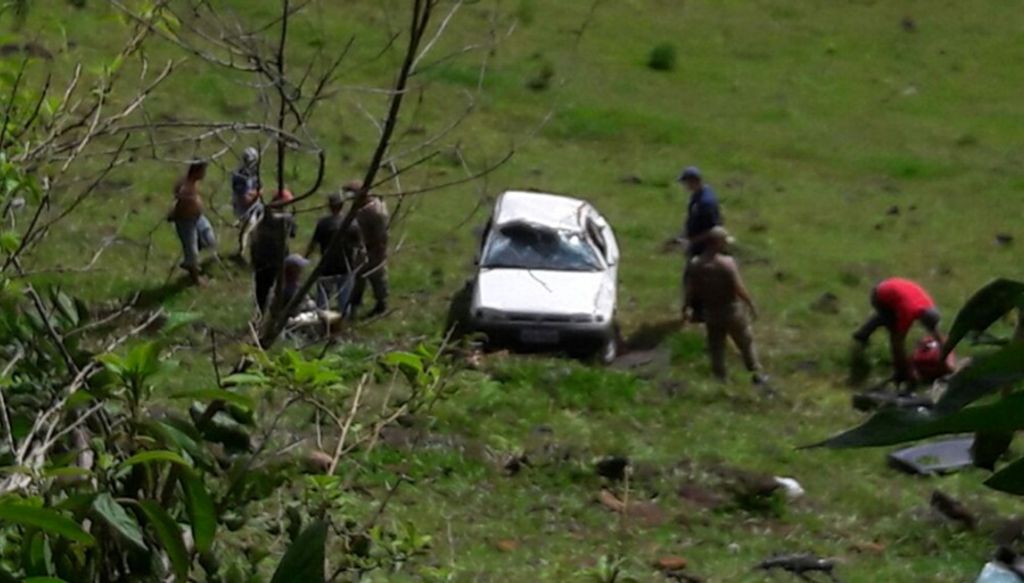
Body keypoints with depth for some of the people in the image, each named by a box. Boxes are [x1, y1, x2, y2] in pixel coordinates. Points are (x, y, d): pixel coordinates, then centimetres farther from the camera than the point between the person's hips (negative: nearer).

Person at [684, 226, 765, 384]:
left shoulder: (695, 264, -10)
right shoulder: (728, 263, -23)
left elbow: (690, 291, -6)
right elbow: (740, 289, -22)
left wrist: (685, 310, 7)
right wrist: (751, 305, -8)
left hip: (711, 312, 3)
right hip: (732, 310, -3)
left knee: (716, 348, 16)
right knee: (746, 343, 16)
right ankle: (756, 374, 26)